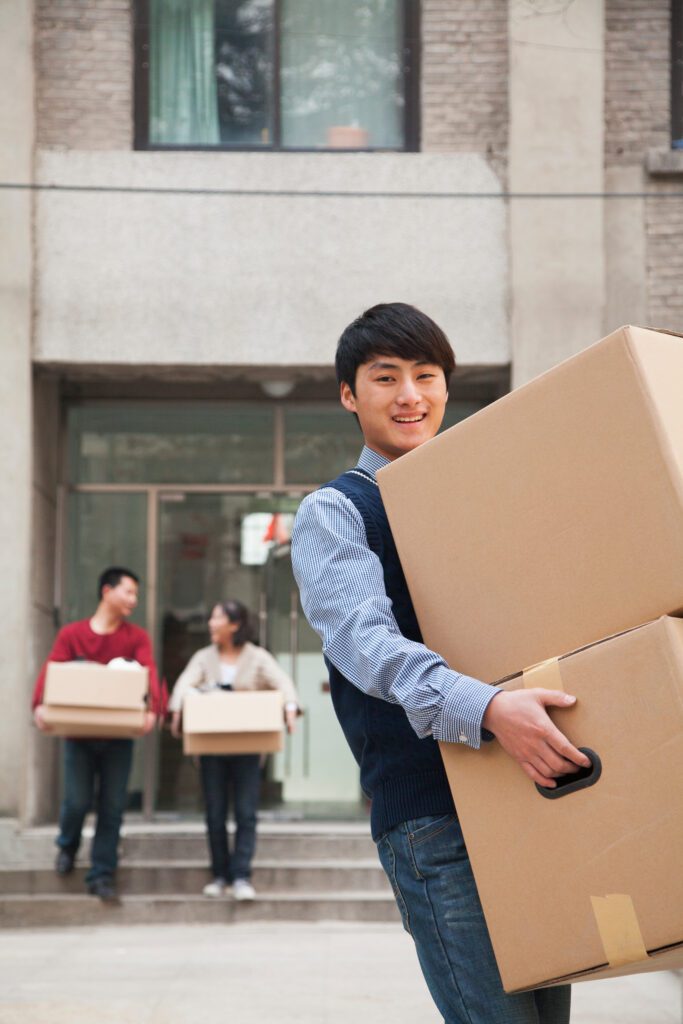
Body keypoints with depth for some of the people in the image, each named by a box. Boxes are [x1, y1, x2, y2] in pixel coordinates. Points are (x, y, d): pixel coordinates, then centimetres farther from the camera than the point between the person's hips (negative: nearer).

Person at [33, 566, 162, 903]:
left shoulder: (136, 637, 2)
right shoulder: (71, 634, 0)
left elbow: (149, 673, -13)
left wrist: (153, 708, -32)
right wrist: (40, 705, -31)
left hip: (118, 735, 1)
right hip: (79, 732, -1)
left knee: (112, 807, 1)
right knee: (77, 801, -1)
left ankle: (102, 875, 11)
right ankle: (68, 845, 32)